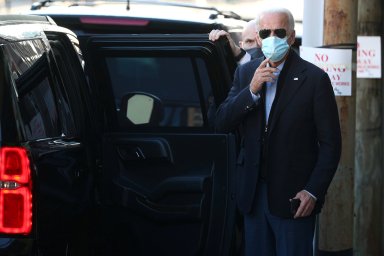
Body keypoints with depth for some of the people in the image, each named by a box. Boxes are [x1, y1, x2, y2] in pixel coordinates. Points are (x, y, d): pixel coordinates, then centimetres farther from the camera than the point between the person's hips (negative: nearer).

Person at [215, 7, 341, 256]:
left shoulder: (314, 78, -7)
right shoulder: (245, 73, 7)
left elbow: (331, 143, -6)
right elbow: (221, 123, -1)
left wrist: (313, 191, -14)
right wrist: (252, 90, -15)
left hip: (293, 197, -4)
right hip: (253, 194, 4)